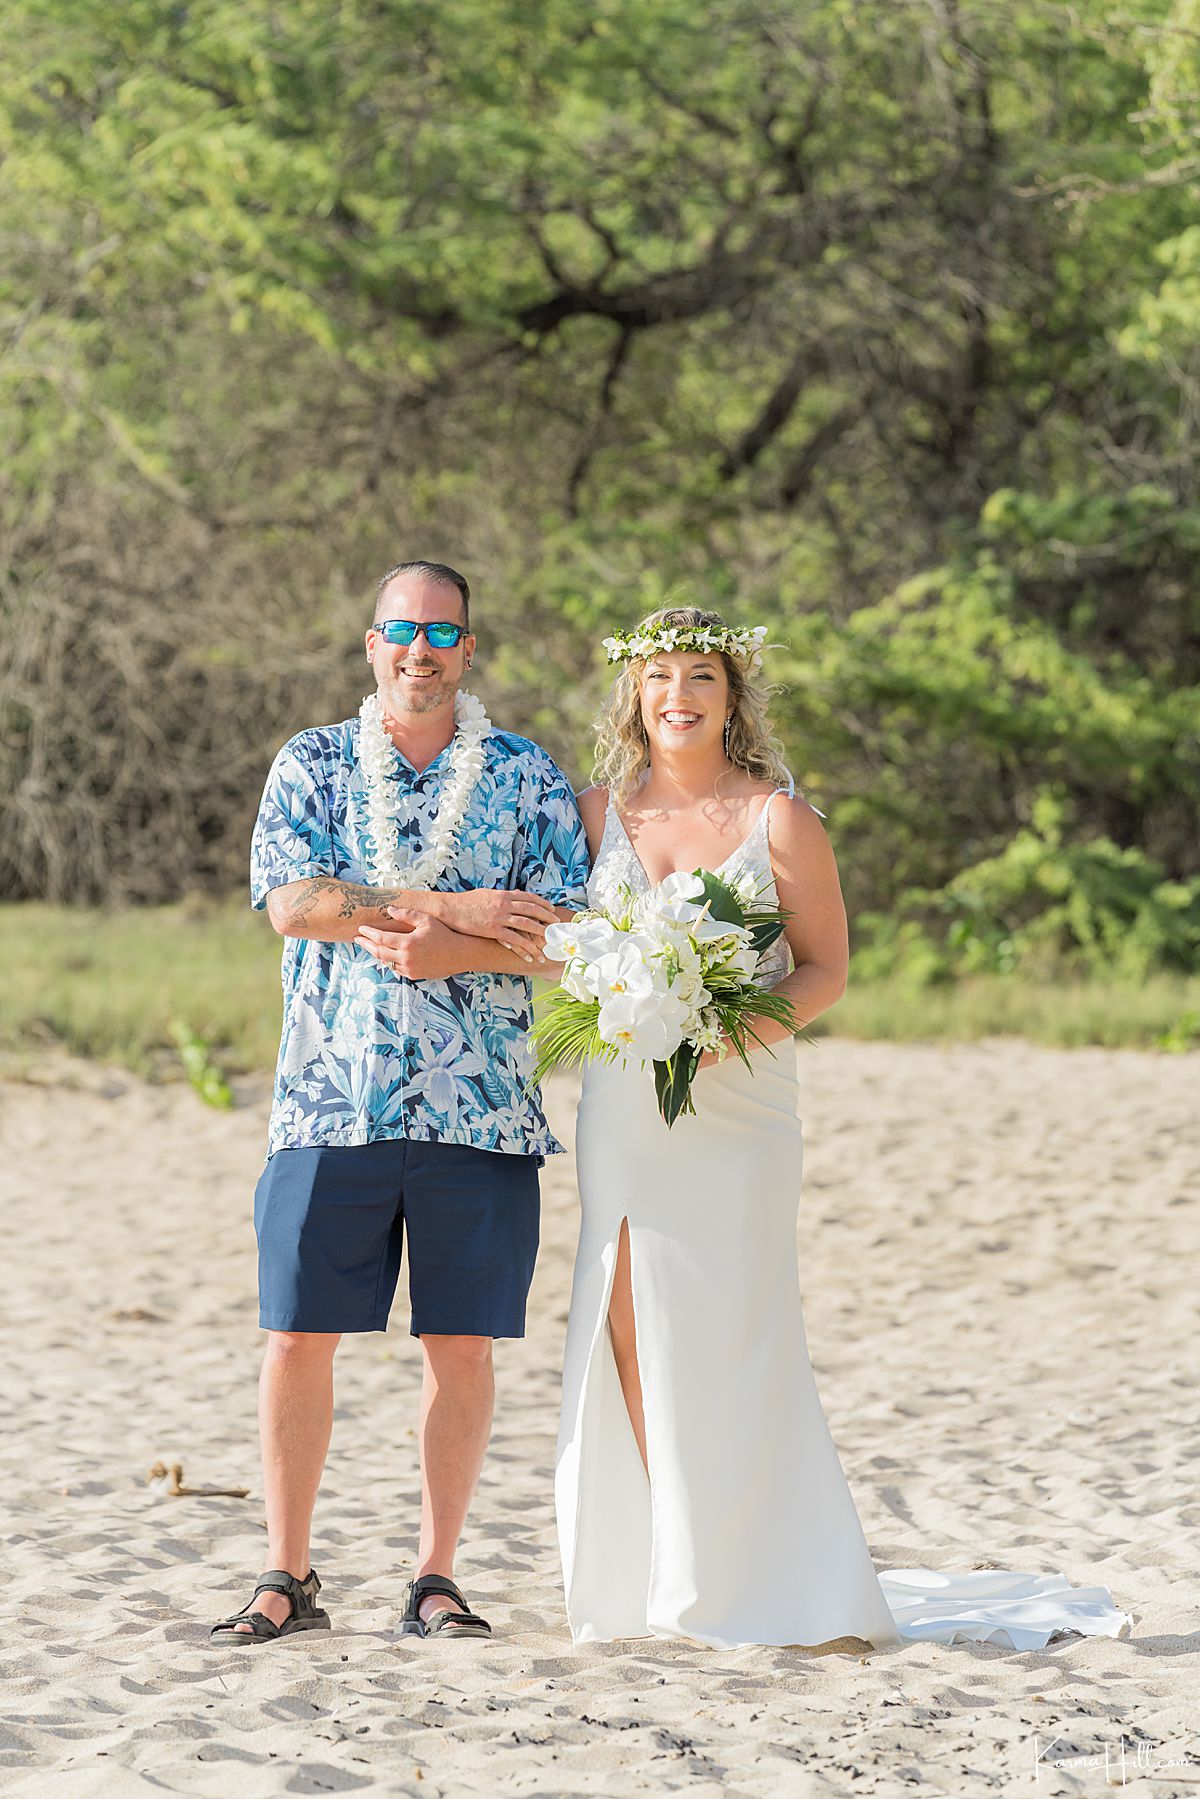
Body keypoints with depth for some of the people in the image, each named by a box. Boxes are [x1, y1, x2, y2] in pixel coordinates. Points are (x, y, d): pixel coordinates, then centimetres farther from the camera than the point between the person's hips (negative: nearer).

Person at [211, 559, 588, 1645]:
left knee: (462, 1344, 2)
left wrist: (433, 951, -15)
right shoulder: (311, 765, 9)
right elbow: (293, 903, -6)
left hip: (481, 1108, 0)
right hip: (331, 1102, 0)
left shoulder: (528, 778, 8)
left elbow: (564, 936, -1)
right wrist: (452, 906, -12)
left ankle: (437, 1577, 12)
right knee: (299, 1339, -1)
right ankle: (289, 1578, 9)